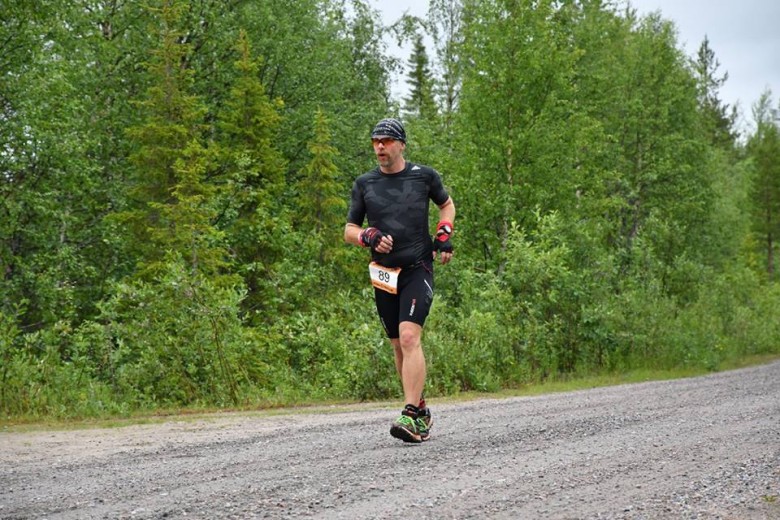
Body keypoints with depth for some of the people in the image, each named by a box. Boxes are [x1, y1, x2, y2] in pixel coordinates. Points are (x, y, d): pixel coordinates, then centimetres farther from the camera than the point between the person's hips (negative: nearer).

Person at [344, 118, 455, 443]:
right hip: (384, 275, 4)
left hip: (418, 270, -4)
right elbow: (349, 231, 10)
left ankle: (412, 417, -25)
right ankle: (421, 411, 24)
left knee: (409, 337, -21)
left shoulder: (423, 176, 2)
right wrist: (369, 237, -11)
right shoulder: (364, 184, 6)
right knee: (399, 345, 9)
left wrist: (444, 235, 4)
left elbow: (447, 204, 21)